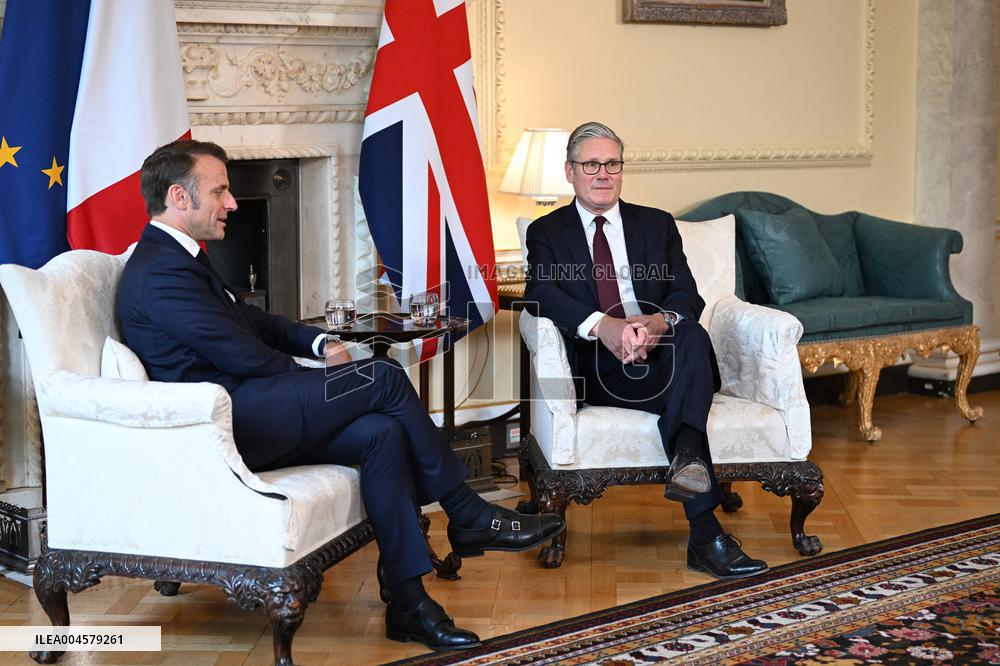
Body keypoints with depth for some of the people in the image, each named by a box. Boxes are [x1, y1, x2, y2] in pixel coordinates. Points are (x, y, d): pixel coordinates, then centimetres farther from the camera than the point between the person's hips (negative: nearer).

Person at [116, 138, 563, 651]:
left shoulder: (176, 257, 19)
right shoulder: (160, 272, -16)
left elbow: (251, 320, 24)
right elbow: (245, 354, -17)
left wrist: (319, 342, 6)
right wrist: (316, 380, -1)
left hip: (245, 416, 10)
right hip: (224, 426, -10)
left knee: (382, 433, -9)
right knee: (382, 376, -15)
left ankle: (408, 601, -11)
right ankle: (468, 517, -1)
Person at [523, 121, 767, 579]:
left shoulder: (657, 225, 21)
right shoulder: (547, 232, 15)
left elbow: (687, 295, 6)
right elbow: (540, 294, -6)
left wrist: (659, 321, -21)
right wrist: (602, 325, -26)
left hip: (662, 352, 3)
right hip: (597, 366, -2)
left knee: (692, 334, -35)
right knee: (685, 391, -32)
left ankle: (687, 457, -53)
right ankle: (705, 532, -42)